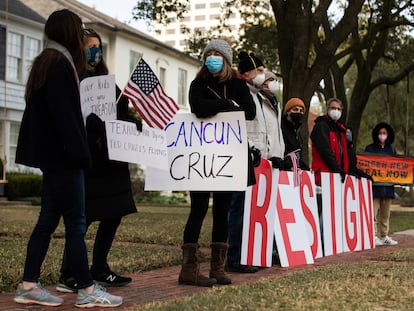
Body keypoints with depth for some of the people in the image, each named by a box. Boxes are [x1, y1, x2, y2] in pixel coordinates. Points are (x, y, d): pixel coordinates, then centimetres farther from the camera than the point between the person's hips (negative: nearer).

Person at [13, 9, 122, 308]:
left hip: (51, 155, 10)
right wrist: (81, 153, -17)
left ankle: (29, 286, 15)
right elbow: (64, 114, -20)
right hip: (61, 156, -10)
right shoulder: (60, 63, -14)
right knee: (76, 223, -5)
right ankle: (87, 291, 1)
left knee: (48, 220, 12)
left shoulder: (45, 62, 15)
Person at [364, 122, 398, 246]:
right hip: (374, 184, -4)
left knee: (385, 213, 9)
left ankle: (384, 236, 15)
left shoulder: (391, 149, 14)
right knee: (374, 212, -8)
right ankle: (373, 236, -7)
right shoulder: (370, 148, 3)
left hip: (388, 185, 4)